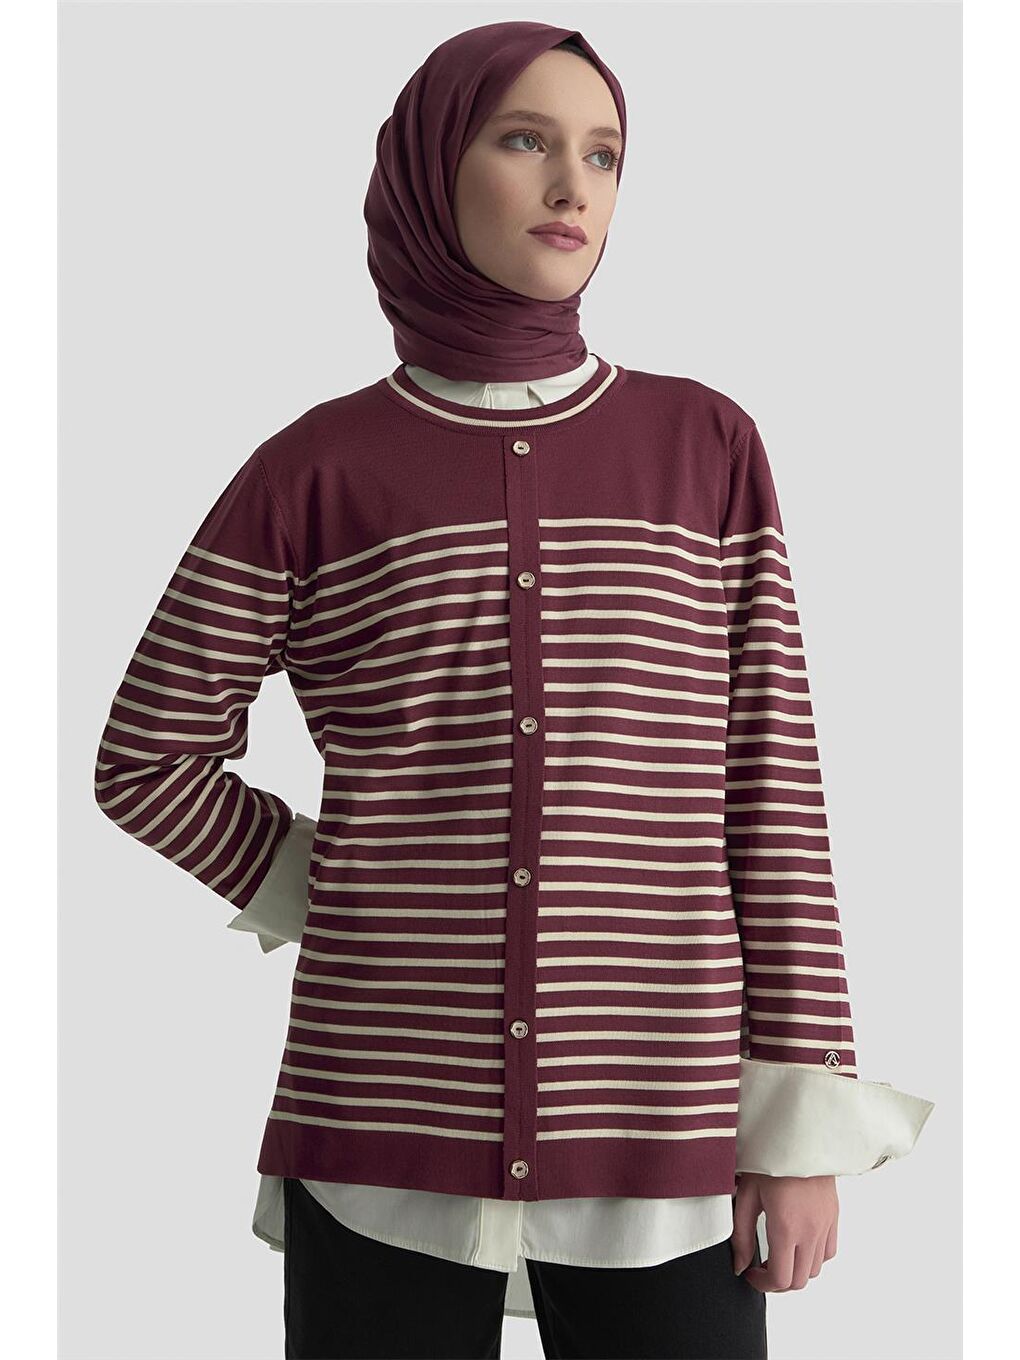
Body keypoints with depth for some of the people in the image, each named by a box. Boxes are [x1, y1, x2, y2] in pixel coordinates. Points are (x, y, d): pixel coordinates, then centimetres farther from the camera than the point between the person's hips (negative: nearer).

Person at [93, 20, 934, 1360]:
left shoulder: (708, 450, 4)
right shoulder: (313, 473, 2)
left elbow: (771, 786, 2)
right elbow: (148, 759, 12)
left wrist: (805, 1118, -1)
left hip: (663, 1145, 1)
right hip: (383, 1142, 0)